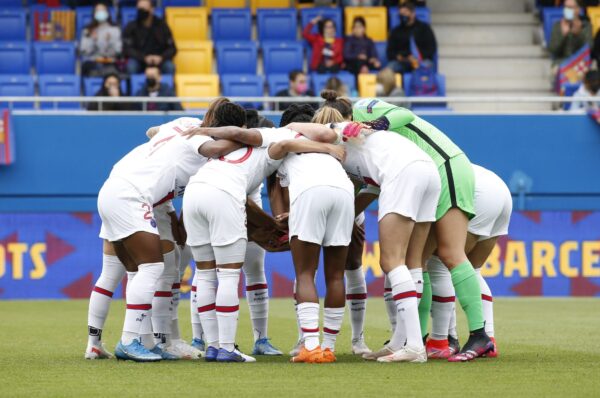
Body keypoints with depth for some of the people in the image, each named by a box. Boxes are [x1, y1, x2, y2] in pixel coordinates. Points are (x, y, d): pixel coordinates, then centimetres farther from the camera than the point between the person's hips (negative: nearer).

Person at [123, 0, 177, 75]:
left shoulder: (162, 25, 2)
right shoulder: (131, 27, -2)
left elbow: (172, 49, 1)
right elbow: (127, 50, -10)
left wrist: (161, 57, -20)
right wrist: (144, 58, -24)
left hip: (158, 60, 1)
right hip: (139, 61, -1)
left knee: (170, 67, -30)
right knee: (131, 66, -34)